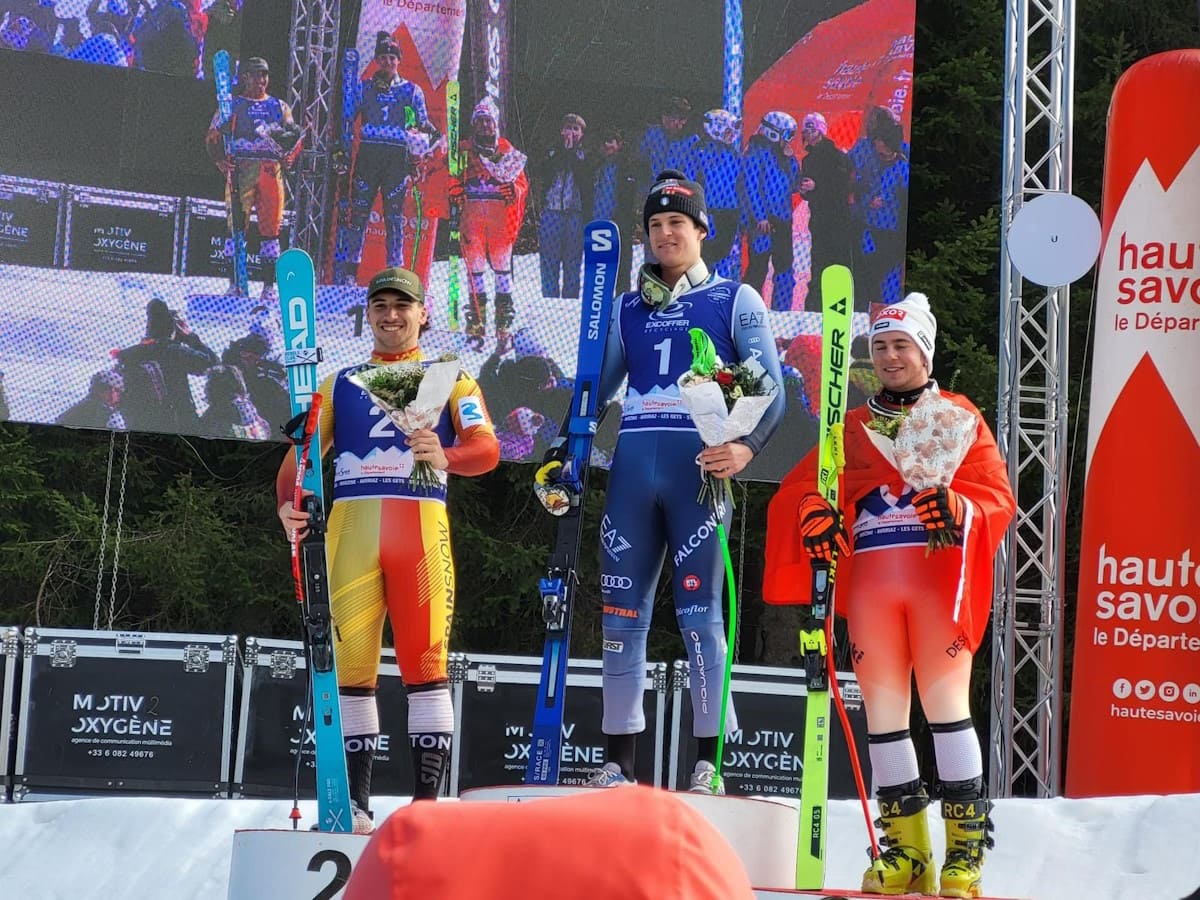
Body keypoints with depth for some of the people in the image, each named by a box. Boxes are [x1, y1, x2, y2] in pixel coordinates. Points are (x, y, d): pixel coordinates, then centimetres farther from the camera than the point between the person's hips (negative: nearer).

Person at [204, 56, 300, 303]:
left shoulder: (279, 106, 21)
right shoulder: (232, 104, 14)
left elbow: (294, 135, 15)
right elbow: (213, 136, 8)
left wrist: (288, 136, -8)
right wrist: (220, 159, -9)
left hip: (271, 169, 2)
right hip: (240, 168, -2)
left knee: (270, 226, -2)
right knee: (236, 222, -7)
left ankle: (269, 285, 1)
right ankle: (234, 282, -5)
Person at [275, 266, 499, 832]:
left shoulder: (450, 378, 16)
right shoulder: (340, 383, 23)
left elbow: (486, 448, 0)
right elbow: (303, 450, 11)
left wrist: (447, 457, -23)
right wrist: (288, 504, -11)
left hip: (420, 527, -2)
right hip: (348, 527, 2)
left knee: (424, 660, -8)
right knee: (349, 662, -2)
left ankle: (427, 798, -7)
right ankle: (354, 803, 2)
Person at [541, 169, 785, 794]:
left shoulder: (736, 299, 8)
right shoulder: (627, 309, 19)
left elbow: (771, 390, 1)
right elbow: (597, 389, 21)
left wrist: (746, 446, -17)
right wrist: (563, 454, 6)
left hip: (698, 464, -4)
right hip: (633, 466, 4)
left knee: (697, 611, -8)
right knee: (621, 614, 2)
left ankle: (709, 765, -3)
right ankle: (619, 764, 7)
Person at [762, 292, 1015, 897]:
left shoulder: (958, 417, 9)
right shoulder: (852, 428, 19)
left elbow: (997, 495, 0)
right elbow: (800, 487, 13)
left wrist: (958, 507, -20)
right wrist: (815, 515, -10)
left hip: (937, 577, -4)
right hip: (869, 581, 4)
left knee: (945, 704, -10)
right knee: (882, 710, 2)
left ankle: (967, 847, -6)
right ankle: (905, 850, 8)